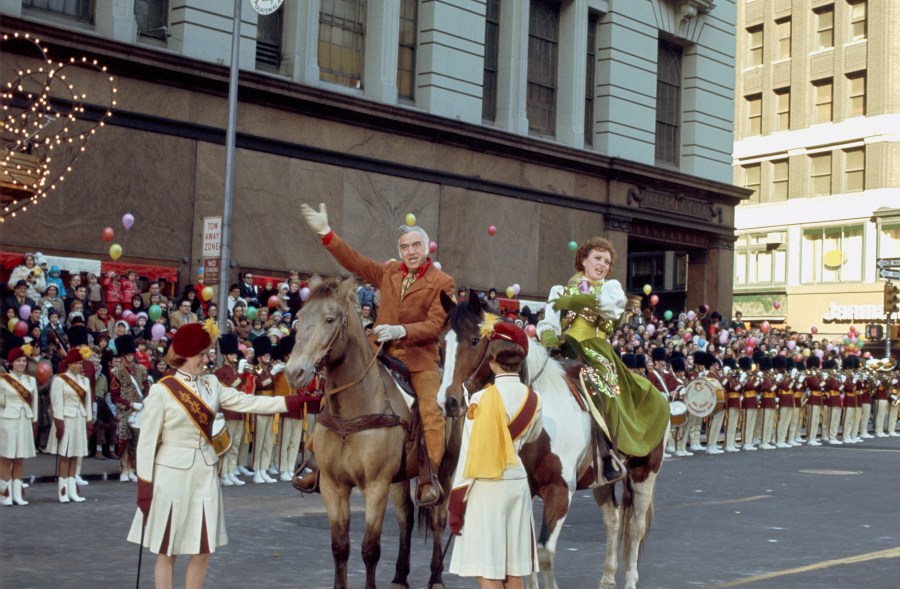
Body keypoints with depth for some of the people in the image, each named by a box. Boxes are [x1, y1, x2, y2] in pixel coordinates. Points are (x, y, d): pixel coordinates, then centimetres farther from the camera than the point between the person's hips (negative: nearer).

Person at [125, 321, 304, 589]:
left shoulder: (211, 384, 5)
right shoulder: (161, 390, -10)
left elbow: (249, 403, -2)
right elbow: (148, 441, -9)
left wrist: (296, 402, -11)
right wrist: (144, 486, -12)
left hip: (205, 474, 5)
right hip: (172, 475, -5)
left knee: (203, 549, 8)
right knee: (167, 550, 4)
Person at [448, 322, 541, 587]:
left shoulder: (482, 399, -14)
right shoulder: (533, 399, 1)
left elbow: (469, 453, -12)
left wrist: (456, 502, -6)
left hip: (485, 487, -5)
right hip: (518, 483, 6)